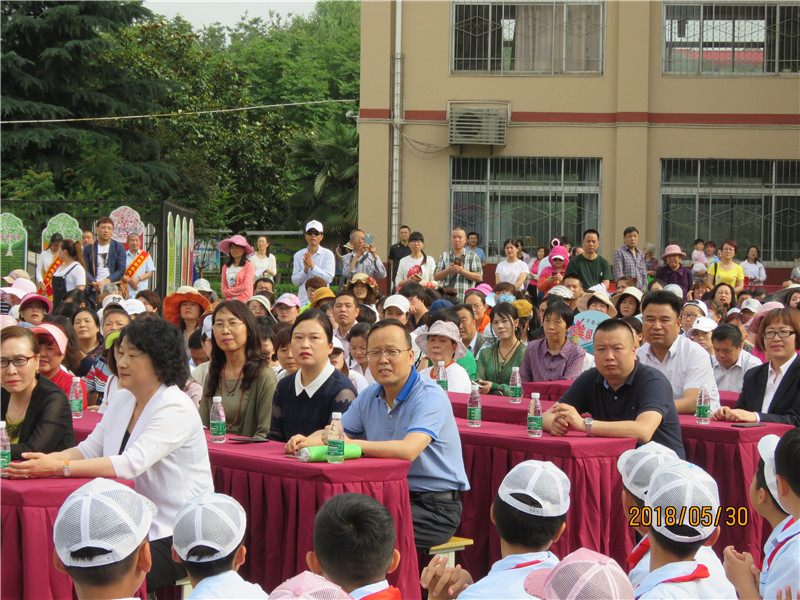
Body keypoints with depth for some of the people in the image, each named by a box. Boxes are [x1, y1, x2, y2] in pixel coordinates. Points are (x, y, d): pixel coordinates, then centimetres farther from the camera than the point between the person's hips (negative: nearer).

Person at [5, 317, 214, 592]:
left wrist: (59, 467, -32)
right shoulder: (124, 399, 11)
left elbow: (133, 464, -28)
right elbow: (90, 448, 8)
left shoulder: (175, 408, -17)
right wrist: (47, 460, -12)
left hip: (177, 538, -8)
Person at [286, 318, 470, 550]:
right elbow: (334, 433, 15)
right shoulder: (370, 396, 9)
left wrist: (345, 444, -31)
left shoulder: (430, 397, -16)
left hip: (435, 507, -7)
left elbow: (408, 450, -31)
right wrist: (308, 441, -10)